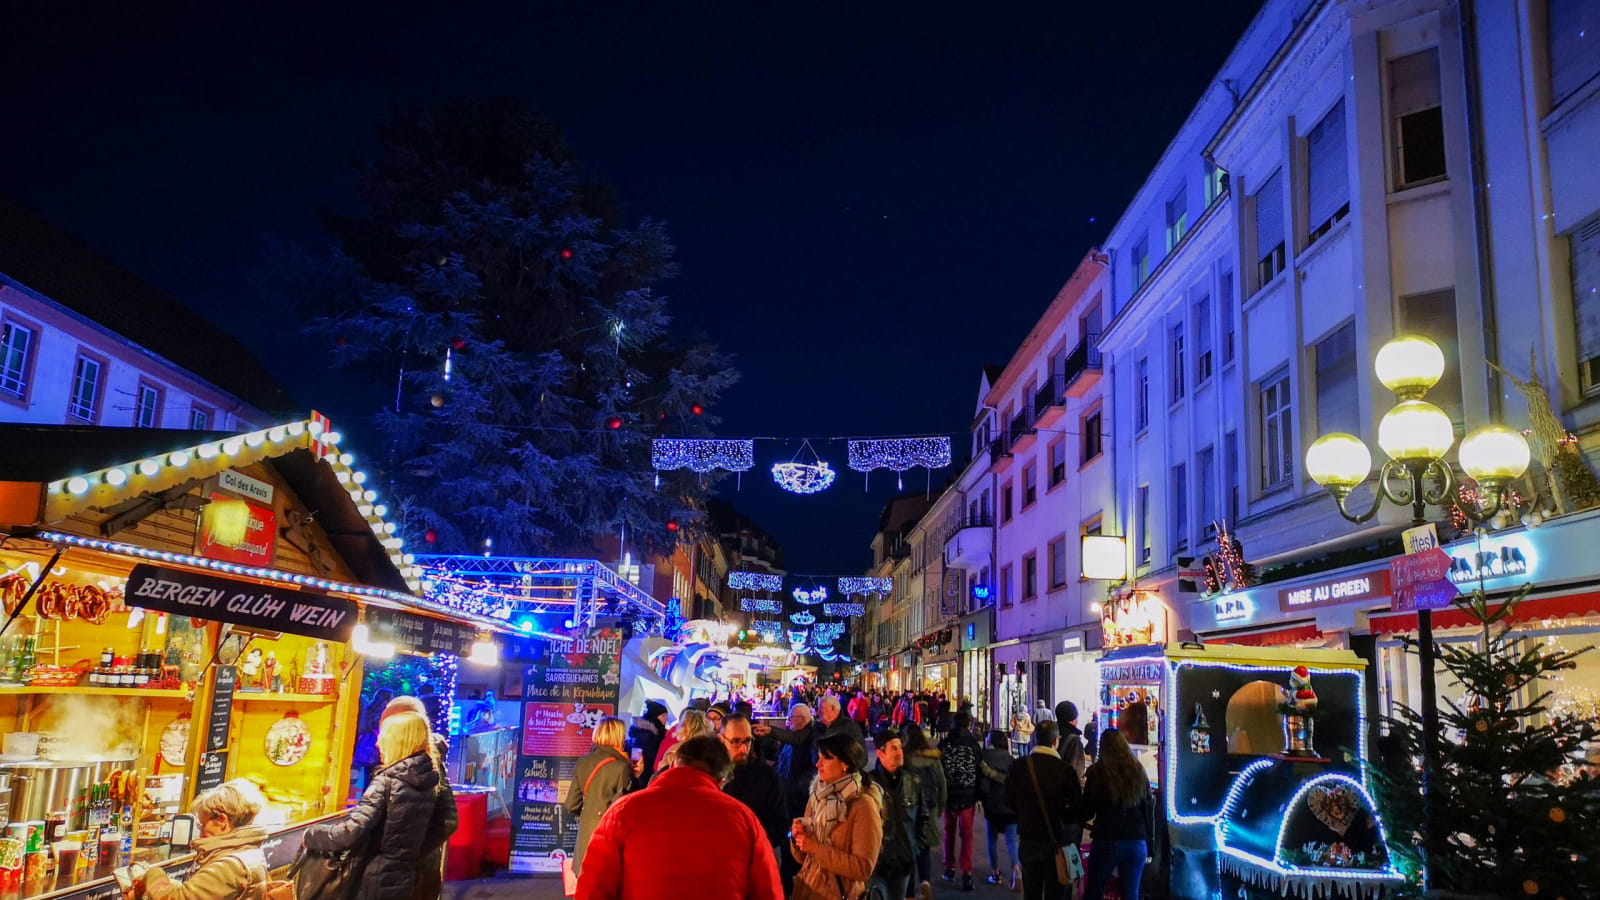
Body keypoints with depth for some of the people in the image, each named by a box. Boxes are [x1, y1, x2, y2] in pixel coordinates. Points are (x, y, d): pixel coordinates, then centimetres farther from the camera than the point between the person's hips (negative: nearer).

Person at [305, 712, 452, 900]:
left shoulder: (387, 781, -15)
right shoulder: (431, 782, 5)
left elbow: (352, 831, -22)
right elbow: (439, 831, 10)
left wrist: (311, 835, -8)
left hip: (379, 881, -6)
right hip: (406, 879, 6)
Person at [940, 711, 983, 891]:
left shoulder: (943, 745, -5)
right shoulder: (974, 745, -6)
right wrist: (978, 795, 8)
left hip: (948, 795, 1)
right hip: (968, 795, -1)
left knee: (949, 831, 18)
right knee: (966, 834, 3)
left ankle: (949, 868, 25)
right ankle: (966, 872, -7)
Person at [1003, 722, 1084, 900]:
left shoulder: (1018, 766, -8)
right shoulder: (1065, 770, -16)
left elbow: (1009, 801, 1)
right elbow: (1077, 806, -9)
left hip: (1028, 838, 3)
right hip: (1056, 839, -2)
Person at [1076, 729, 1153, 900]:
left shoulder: (1098, 772, -6)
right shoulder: (1138, 772, 6)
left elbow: (1086, 813, -4)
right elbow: (1149, 810, 10)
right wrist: (1148, 847, 16)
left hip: (1107, 842, -4)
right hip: (1137, 843, 4)